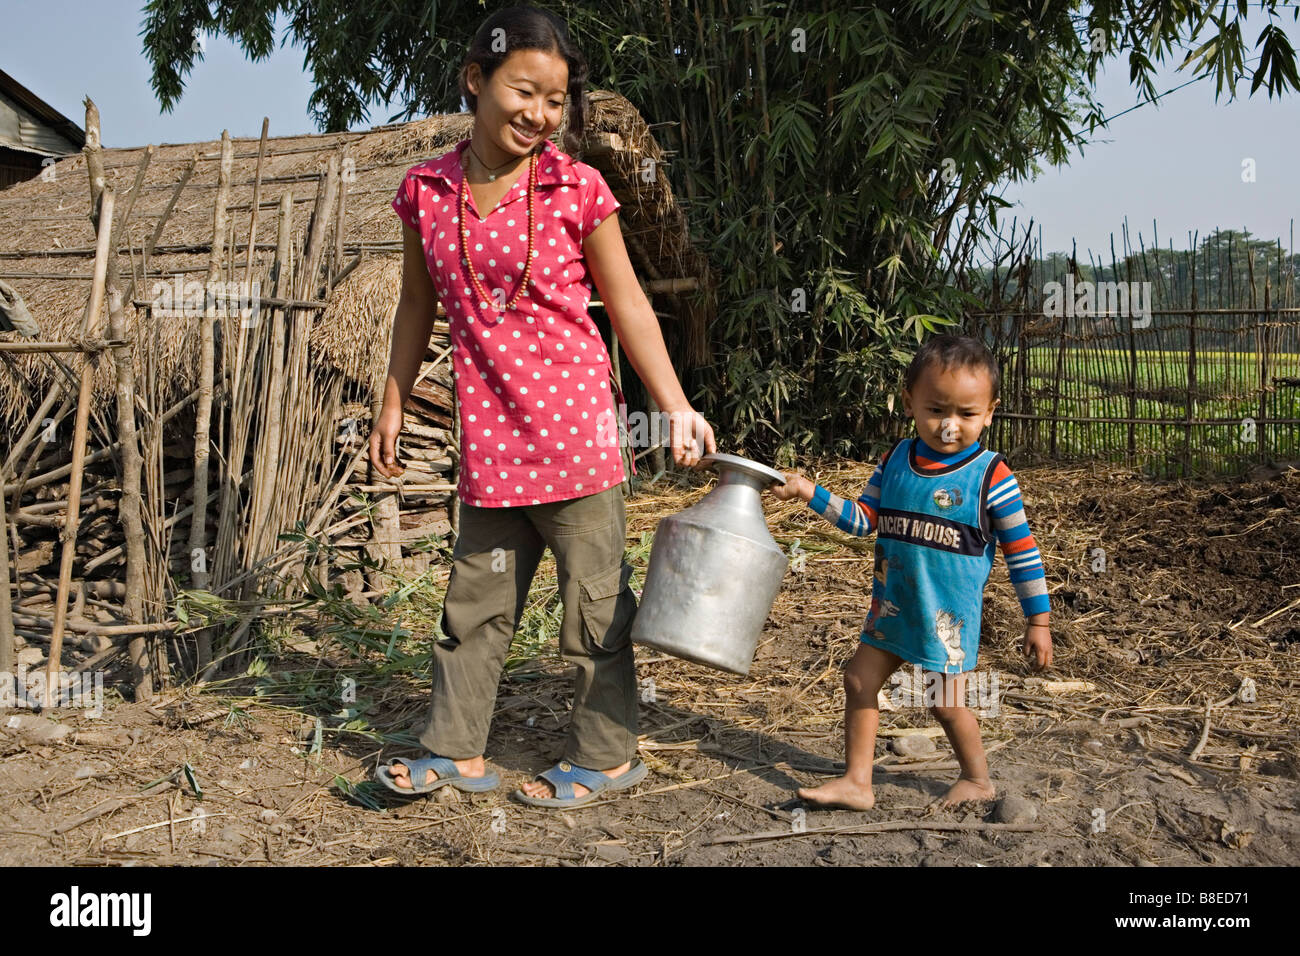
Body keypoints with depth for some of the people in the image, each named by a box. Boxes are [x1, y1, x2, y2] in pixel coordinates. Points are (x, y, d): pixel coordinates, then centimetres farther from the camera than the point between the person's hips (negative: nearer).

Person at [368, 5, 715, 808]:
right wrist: (394, 405, 17)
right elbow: (417, 305, 15)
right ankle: (457, 751, 29)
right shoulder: (426, 190, 4)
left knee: (595, 599, 7)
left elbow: (628, 307, -1)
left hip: (574, 426, -4)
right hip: (488, 439, 4)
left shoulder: (577, 190, -5)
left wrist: (678, 410, -5)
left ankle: (606, 757, 23)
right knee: (475, 599, 15)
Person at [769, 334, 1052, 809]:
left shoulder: (991, 475, -14)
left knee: (946, 700, 3)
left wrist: (1038, 620, -6)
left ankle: (977, 779, 30)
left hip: (949, 611, -5)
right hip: (893, 605, 5)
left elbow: (1021, 551, -9)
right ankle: (856, 783, 17)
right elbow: (863, 519, 6)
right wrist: (811, 493, -4)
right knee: (859, 681, 5)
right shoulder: (895, 460, -1)